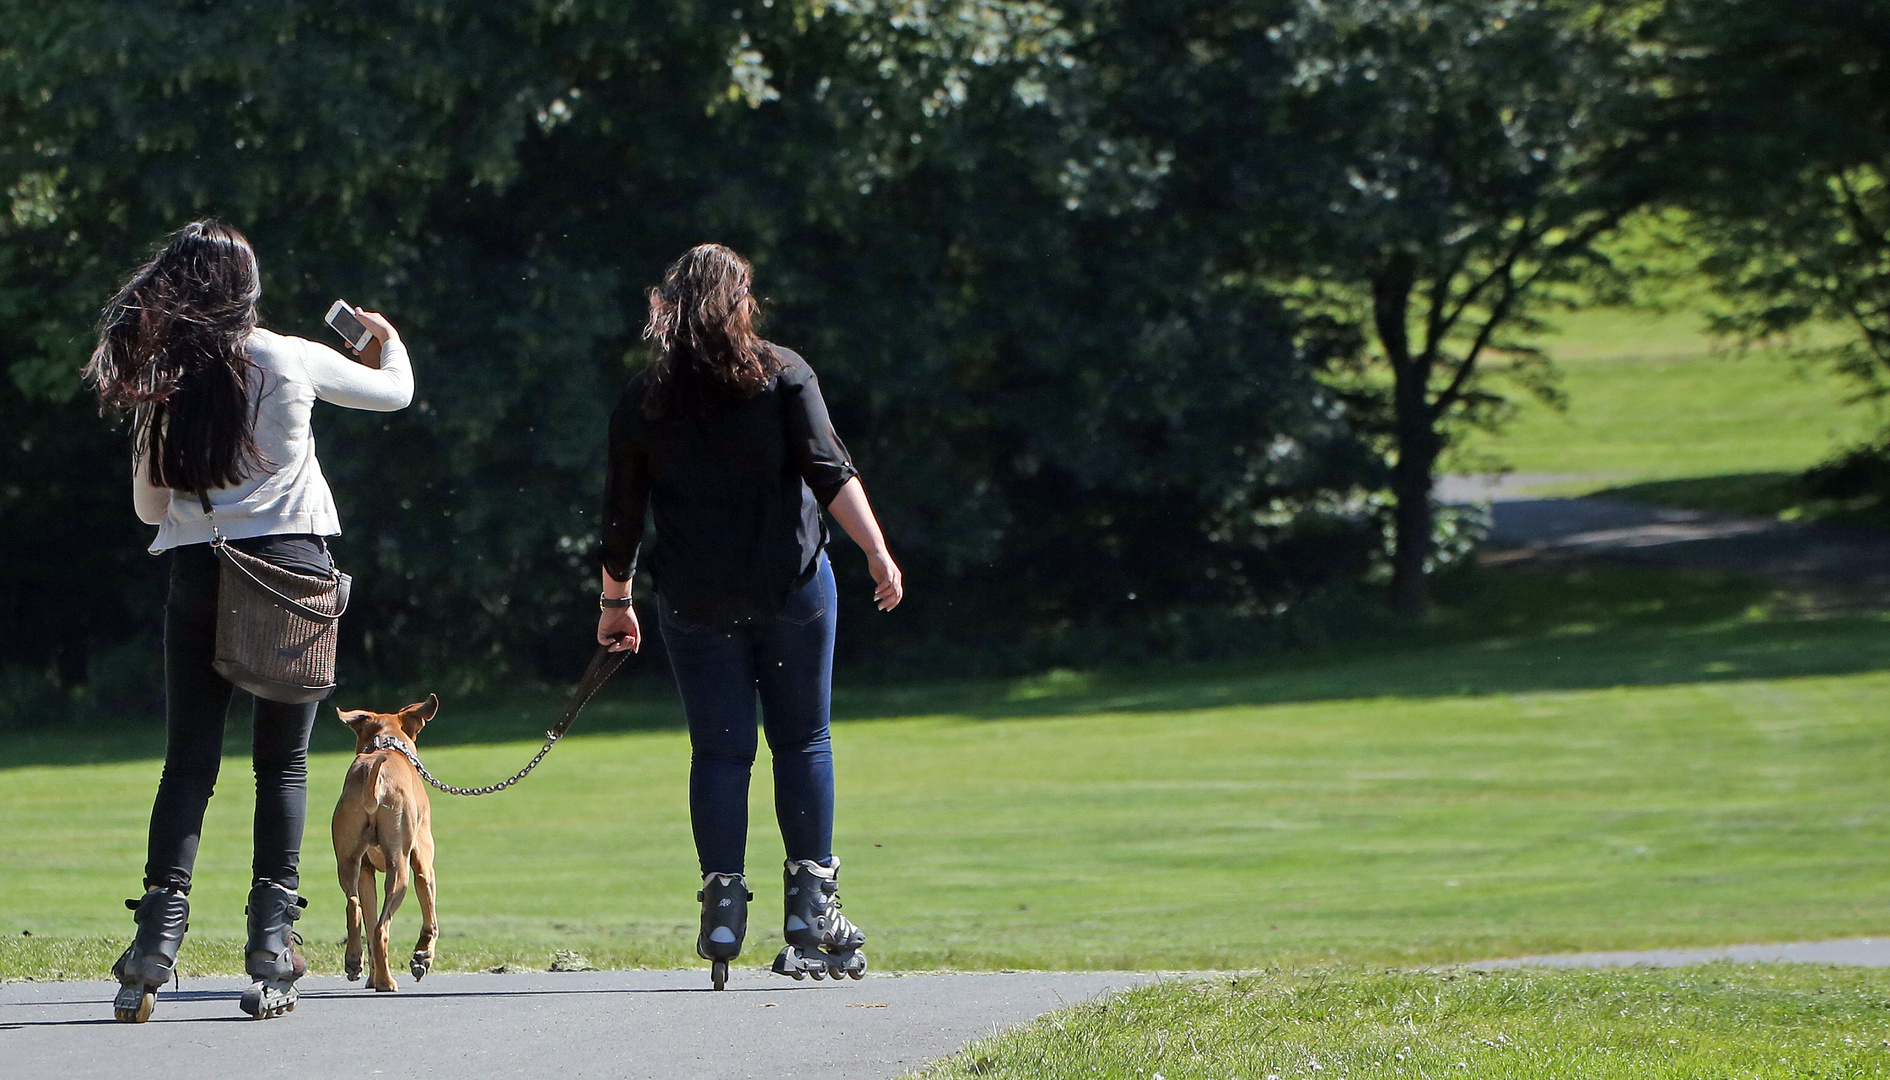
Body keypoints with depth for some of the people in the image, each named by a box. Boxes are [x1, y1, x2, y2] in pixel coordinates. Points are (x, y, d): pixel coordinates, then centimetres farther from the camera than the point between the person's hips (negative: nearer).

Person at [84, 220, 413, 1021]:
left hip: (195, 572, 2)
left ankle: (161, 922, -11)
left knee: (188, 760, 3)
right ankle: (271, 932, -4)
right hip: (290, 562, -1)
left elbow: (148, 505, 14)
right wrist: (387, 339, 39)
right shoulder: (288, 360, 0)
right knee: (282, 761, 3)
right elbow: (394, 390, 17)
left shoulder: (156, 382, 6)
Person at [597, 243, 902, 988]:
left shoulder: (643, 399, 4)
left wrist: (615, 601, 18)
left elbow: (622, 514, 8)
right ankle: (811, 910, 5)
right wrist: (878, 555, -11)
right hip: (790, 590, -1)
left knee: (718, 750, 5)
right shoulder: (782, 376, 0)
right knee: (802, 740, 7)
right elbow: (830, 472, -10)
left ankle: (723, 902, -5)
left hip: (696, 603, 1)